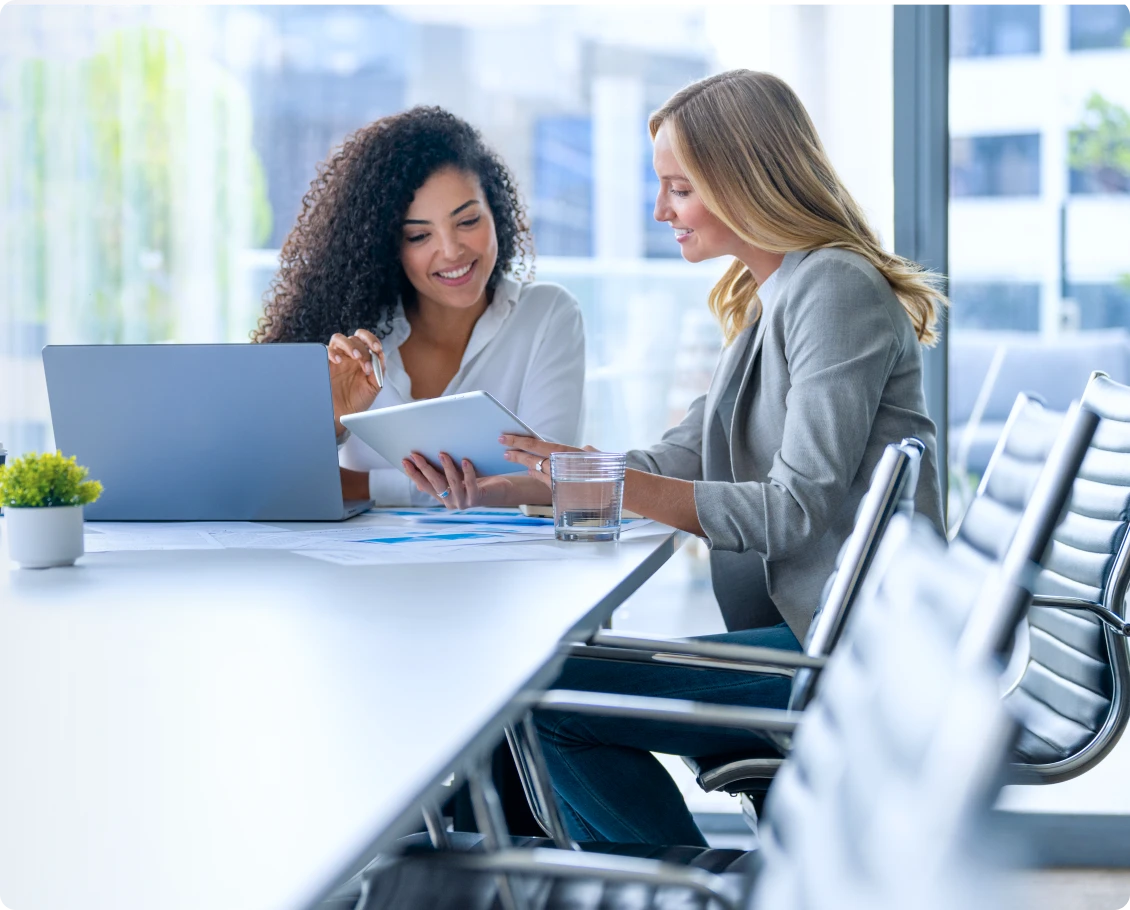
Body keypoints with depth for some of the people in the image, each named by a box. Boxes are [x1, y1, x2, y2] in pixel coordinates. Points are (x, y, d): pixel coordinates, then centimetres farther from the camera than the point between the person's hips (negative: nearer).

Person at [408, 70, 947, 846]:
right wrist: (501, 488, 5)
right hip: (805, 634, 10)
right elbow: (682, 461, 14)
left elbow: (798, 510, -19)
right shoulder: (769, 300, 18)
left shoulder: (839, 289, -13)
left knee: (552, 697, -14)